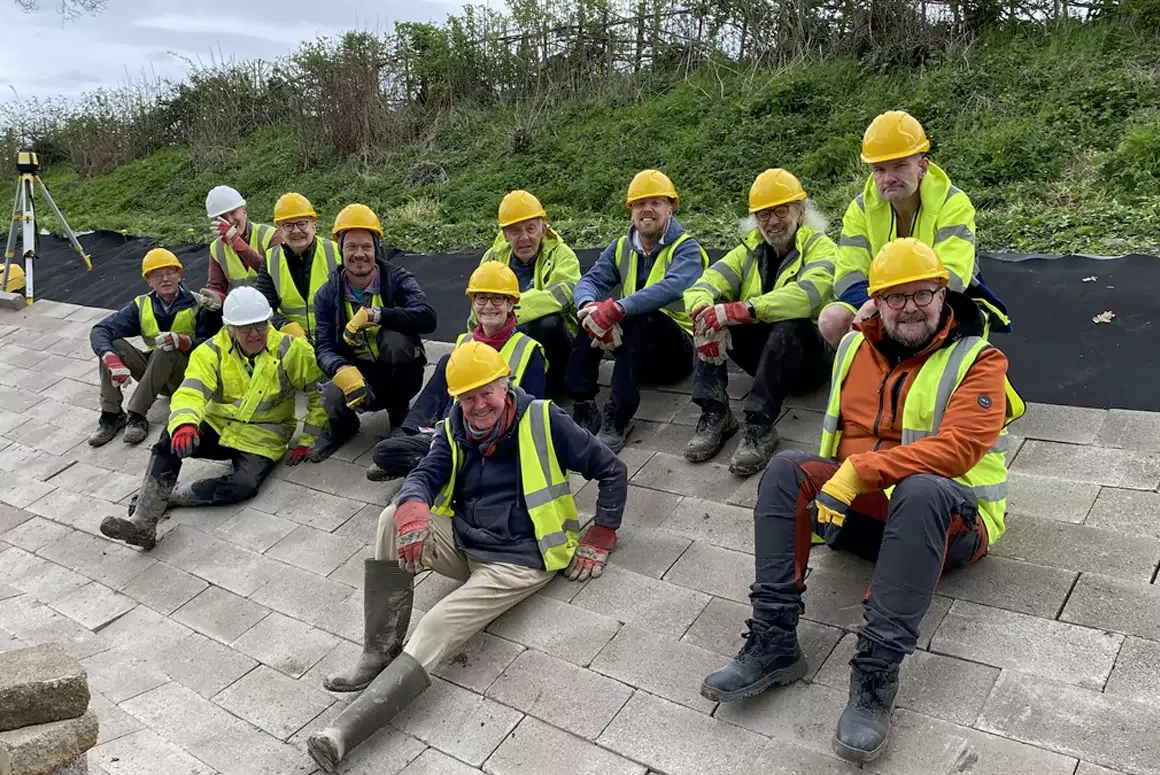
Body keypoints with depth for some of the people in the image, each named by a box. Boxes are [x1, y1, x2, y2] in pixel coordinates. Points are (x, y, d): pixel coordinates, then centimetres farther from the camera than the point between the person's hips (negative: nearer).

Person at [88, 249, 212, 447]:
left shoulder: (197, 304, -10)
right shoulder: (142, 306, 0)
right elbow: (99, 331, -12)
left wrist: (183, 341, -38)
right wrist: (113, 362, -31)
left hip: (188, 375, -4)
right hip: (154, 374, 4)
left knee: (166, 349, -33)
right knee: (113, 344, -15)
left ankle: (137, 415, -27)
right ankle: (111, 415, -15)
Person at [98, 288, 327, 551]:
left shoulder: (292, 351, -10)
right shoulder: (212, 352, -7)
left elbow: (319, 392, -1)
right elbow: (191, 391, -22)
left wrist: (307, 440, -2)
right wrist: (184, 423, -44)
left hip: (262, 439, -2)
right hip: (216, 427, 2)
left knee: (245, 485, -32)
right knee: (171, 440, -29)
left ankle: (164, 497, -17)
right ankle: (143, 522, -27)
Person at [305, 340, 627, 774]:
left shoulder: (543, 421, -9)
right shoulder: (455, 429, 6)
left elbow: (612, 471, -2)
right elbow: (424, 476, -9)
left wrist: (599, 540, -3)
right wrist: (412, 509, -34)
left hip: (518, 560, -5)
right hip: (461, 543, 6)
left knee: (436, 630, -25)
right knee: (393, 521, -21)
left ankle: (341, 734, -27)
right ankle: (380, 653, -16)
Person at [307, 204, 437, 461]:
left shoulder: (397, 279, -11)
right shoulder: (328, 294, -3)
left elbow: (427, 317, -30)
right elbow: (324, 348, -12)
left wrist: (373, 315, -37)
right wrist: (343, 371, -35)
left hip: (398, 375, -1)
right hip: (356, 374, 1)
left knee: (396, 338, -33)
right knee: (332, 398, -32)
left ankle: (400, 416, -7)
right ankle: (343, 426, 10)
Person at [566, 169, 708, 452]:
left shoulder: (686, 248, -8)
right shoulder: (622, 248, 9)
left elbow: (672, 287, -30)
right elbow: (590, 281, -5)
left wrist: (616, 309, -43)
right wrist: (590, 306, -31)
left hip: (678, 348, -5)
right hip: (636, 348, 5)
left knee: (636, 317, -33)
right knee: (592, 315, -20)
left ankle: (619, 416, -35)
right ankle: (584, 408, -25)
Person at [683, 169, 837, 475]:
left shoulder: (820, 247, -5)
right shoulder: (749, 250, 9)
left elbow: (807, 294, -29)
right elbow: (701, 288, -7)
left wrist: (742, 310, -41)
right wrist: (704, 312, -33)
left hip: (809, 355, -4)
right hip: (762, 350, 5)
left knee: (790, 324, -36)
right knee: (709, 317, -17)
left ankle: (760, 426, -35)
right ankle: (714, 413, -22)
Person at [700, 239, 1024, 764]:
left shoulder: (977, 361, -7)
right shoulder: (856, 348, 9)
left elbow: (958, 446, -23)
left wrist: (860, 472, -31)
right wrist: (830, 491, 0)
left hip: (951, 520, -4)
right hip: (863, 507, 5)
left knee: (919, 489, -38)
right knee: (786, 468, -19)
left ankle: (876, 676, -38)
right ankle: (773, 642, -24)